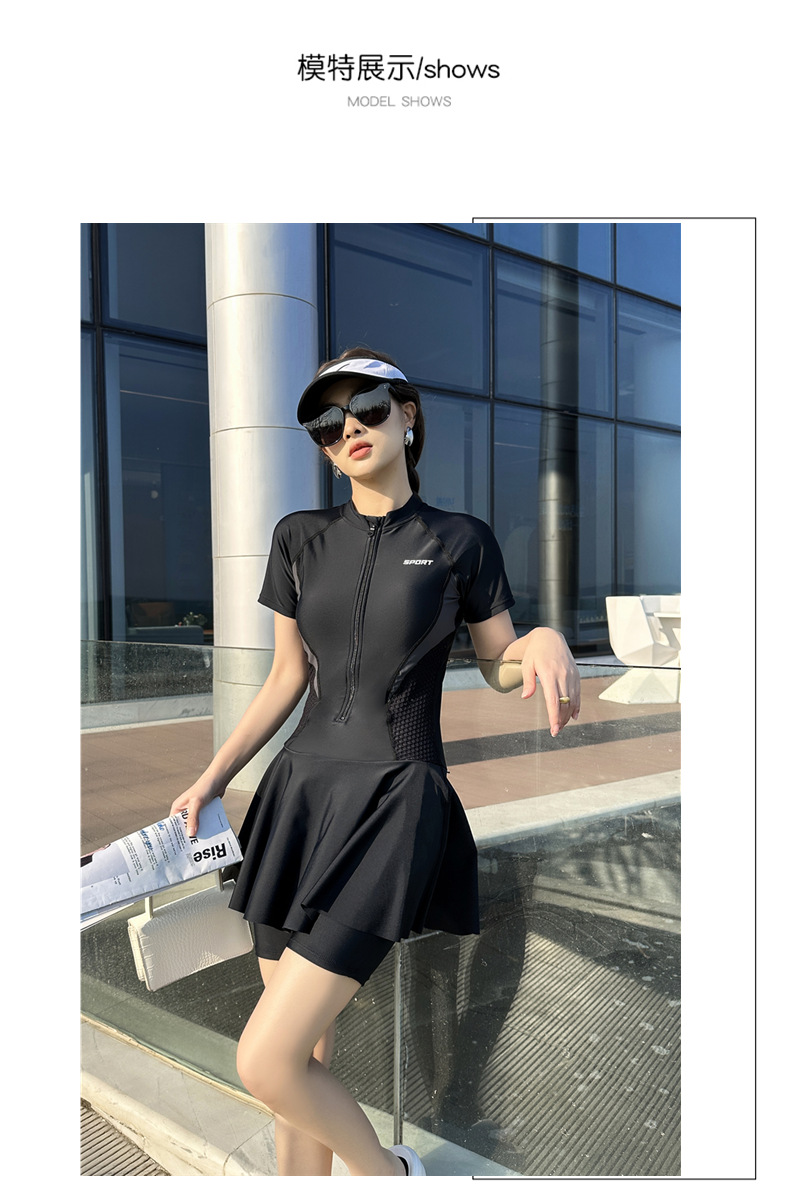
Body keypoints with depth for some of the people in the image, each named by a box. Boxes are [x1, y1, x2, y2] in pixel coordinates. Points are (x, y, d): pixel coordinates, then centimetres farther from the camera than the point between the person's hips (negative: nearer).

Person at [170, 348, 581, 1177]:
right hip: (299, 795, 5)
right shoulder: (301, 539, 8)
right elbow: (288, 678, 13)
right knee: (304, 1055, 11)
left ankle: (386, 1172, 23)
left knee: (266, 1062, -7)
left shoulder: (461, 542, -1)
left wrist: (545, 639, -15)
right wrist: (211, 779, 10)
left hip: (394, 806, -4)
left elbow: (499, 664, 8)